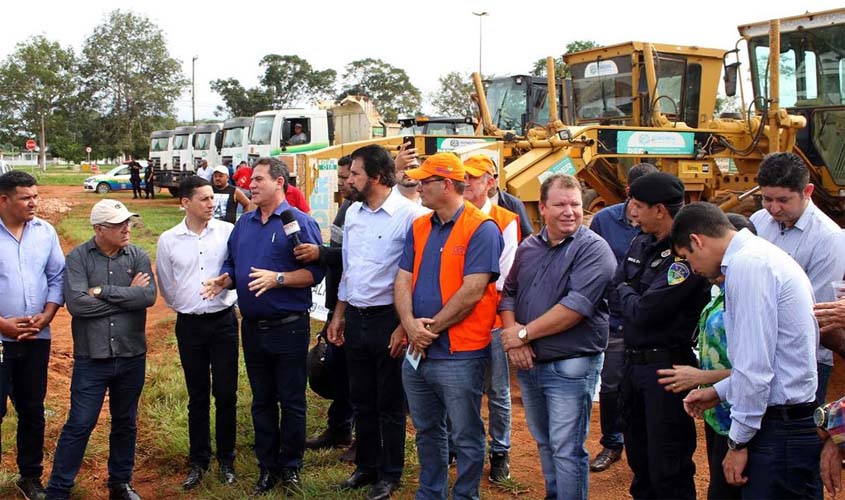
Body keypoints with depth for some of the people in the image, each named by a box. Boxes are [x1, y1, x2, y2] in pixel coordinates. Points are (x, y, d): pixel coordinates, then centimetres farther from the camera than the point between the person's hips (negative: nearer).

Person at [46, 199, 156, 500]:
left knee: (125, 423, 16)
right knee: (79, 425, 1)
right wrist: (128, 295, -14)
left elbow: (149, 296, -15)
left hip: (132, 357, 3)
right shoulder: (78, 258, -7)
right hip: (91, 359, -3)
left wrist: (104, 291, -17)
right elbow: (77, 304, -20)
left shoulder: (138, 256, 0)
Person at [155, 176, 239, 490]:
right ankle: (198, 461, 23)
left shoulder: (228, 231, -5)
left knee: (226, 393, 3)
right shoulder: (168, 240, -1)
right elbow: (166, 287, 10)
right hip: (189, 324, 1)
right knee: (197, 396, 11)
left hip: (223, 321, -1)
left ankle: (226, 460, 18)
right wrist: (187, 307, 12)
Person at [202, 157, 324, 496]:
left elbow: (315, 271, -14)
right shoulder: (244, 223, 12)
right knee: (261, 401, 14)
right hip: (252, 326, 6)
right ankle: (267, 467, 26)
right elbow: (232, 264, 16)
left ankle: (290, 467, 20)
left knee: (291, 401, 5)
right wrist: (224, 280, -5)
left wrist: (277, 278, -24)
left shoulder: (299, 222, -8)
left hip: (289, 326, -6)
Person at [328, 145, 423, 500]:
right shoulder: (353, 212, 8)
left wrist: (404, 327, -17)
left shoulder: (408, 214, -14)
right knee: (362, 400, 17)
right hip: (355, 318, 6)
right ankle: (366, 466, 32)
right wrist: (338, 316, 16)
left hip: (388, 320, -6)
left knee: (390, 404, 7)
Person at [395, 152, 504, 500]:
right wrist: (411, 325, -13)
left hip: (460, 355, -7)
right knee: (426, 432, 20)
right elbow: (403, 281, 5)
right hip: (417, 353, 7)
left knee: (466, 438, 6)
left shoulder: (482, 229, -12)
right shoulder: (418, 228, 9)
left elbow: (472, 291, -19)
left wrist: (432, 328, -13)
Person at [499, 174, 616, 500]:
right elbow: (509, 293, 11)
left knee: (566, 451, -1)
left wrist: (524, 333, -16)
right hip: (529, 363, 7)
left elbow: (575, 307, -22)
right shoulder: (528, 248, 8)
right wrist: (511, 334, -9)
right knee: (544, 443, 21)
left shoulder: (593, 249, -13)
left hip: (571, 367, -7)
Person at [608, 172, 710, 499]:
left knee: (667, 471, 1)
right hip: (634, 361, 8)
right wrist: (635, 298, -8)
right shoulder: (641, 244, 8)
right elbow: (613, 296, 11)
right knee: (639, 458, 22)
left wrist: (624, 293, -4)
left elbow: (643, 311, -22)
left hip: (667, 365, -8)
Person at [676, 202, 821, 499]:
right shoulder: (763, 254, 14)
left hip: (781, 430, -10)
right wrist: (719, 392, 21)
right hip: (794, 421, 10)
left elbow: (755, 366, -20)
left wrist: (738, 442, -12)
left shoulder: (746, 265, -17)